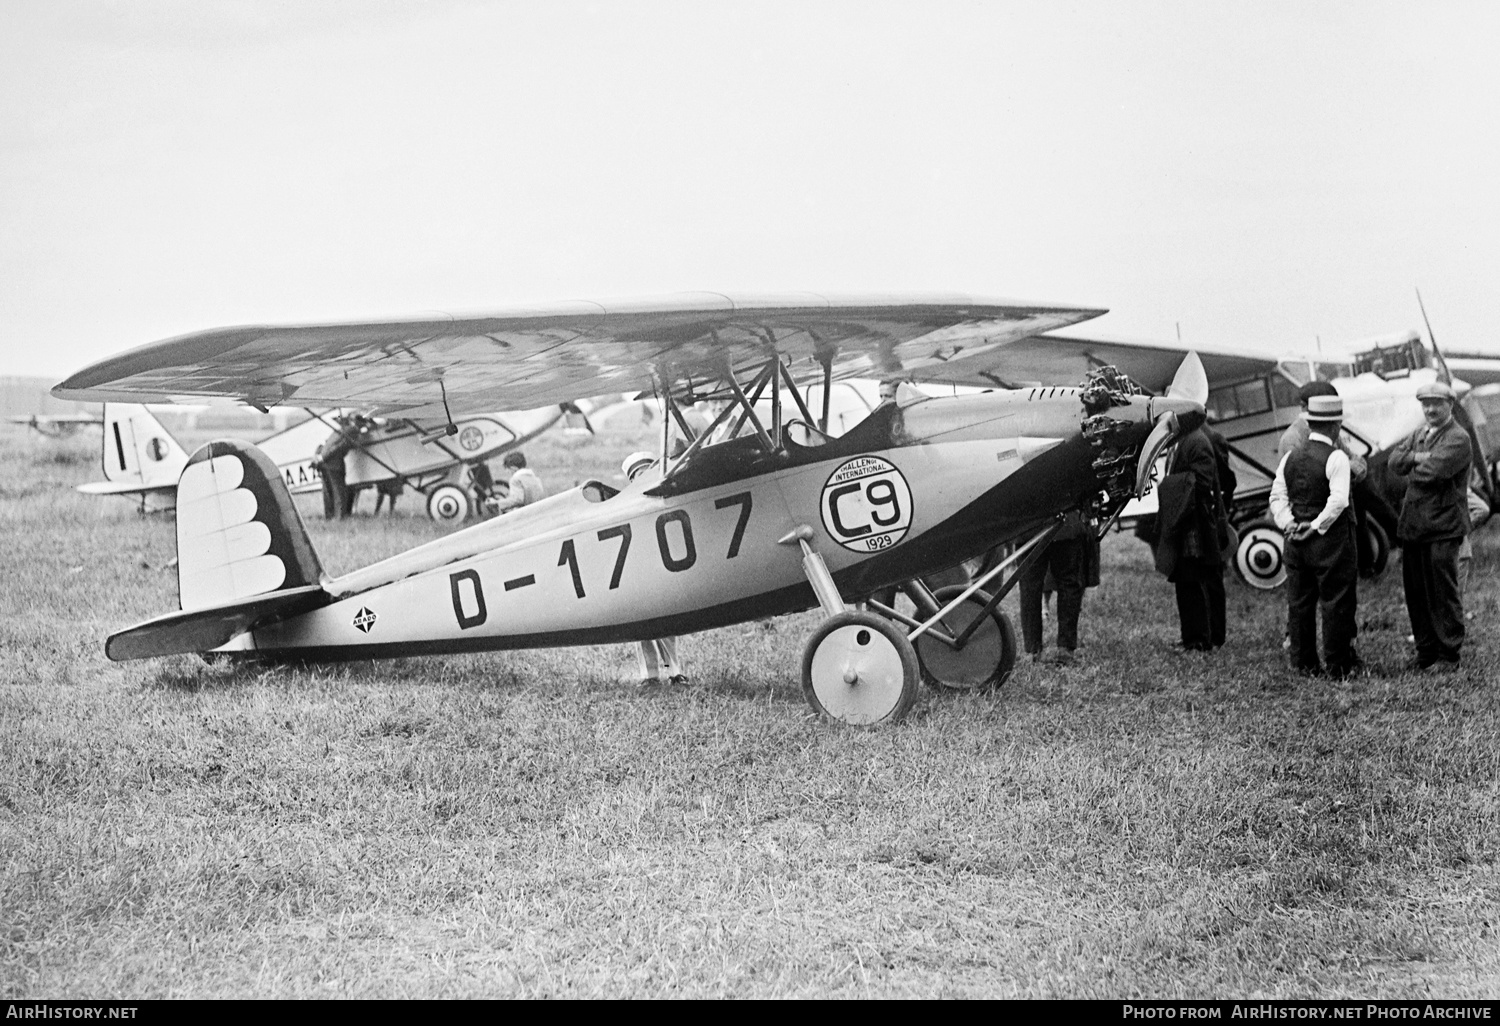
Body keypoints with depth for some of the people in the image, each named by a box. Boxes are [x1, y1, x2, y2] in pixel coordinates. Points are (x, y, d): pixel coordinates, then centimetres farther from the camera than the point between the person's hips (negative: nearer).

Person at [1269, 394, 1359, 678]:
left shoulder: (1291, 457, 7)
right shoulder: (1336, 458, -13)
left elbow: (1277, 496, 5)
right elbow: (1338, 500, -22)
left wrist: (1289, 524, -2)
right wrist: (1318, 526, -15)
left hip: (1297, 541, 6)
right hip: (1331, 538, -6)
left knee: (1299, 602, 11)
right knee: (1336, 602, 1)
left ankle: (1304, 664, 16)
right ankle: (1338, 665, 4)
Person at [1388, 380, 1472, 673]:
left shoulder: (1458, 439, -9)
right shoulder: (1418, 435, 18)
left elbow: (1433, 472, -20)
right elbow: (1395, 460, 5)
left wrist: (1412, 468, -2)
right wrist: (1420, 458, -10)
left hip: (1443, 528, -8)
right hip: (1413, 525, 8)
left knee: (1443, 594, -2)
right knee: (1416, 592, 10)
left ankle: (1448, 656, 5)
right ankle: (1426, 651, 20)